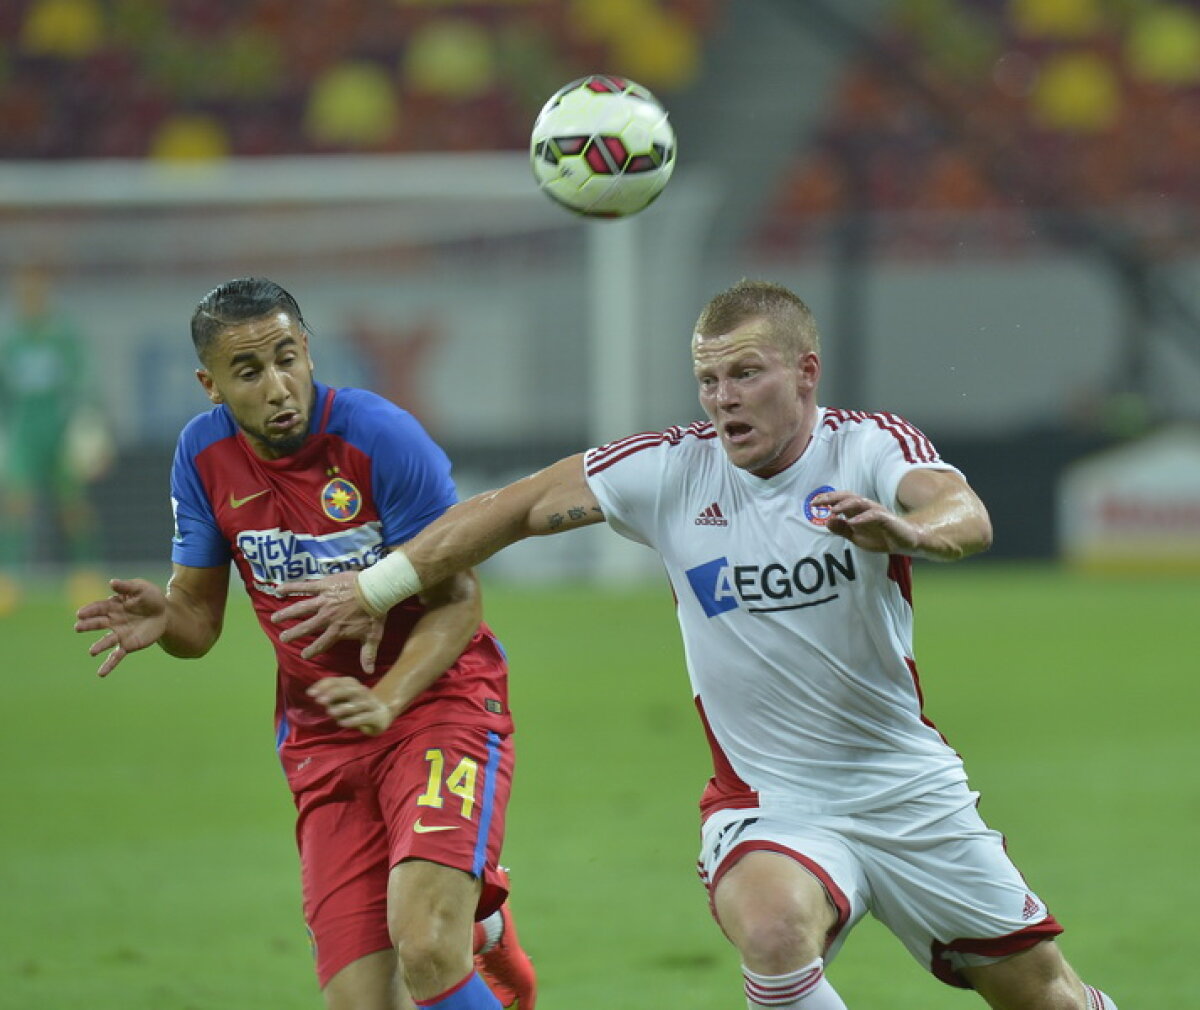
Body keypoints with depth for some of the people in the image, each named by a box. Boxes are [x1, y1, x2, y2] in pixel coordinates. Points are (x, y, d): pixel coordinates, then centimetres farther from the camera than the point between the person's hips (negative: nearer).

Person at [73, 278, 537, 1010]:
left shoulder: (382, 438, -17)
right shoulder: (204, 455, -2)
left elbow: (457, 601, -13)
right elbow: (200, 616, 7)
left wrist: (386, 700, -29)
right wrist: (162, 620, -17)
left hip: (437, 701, -5)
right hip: (320, 739, 5)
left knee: (425, 948, -29)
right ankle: (480, 926, 28)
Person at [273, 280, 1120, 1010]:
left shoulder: (871, 449, -12)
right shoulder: (669, 472, -6)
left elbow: (968, 518, -33)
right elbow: (519, 508, 6)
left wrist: (904, 529, -56)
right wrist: (378, 587, 8)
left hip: (912, 795, 1)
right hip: (766, 802, 0)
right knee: (773, 926, -34)